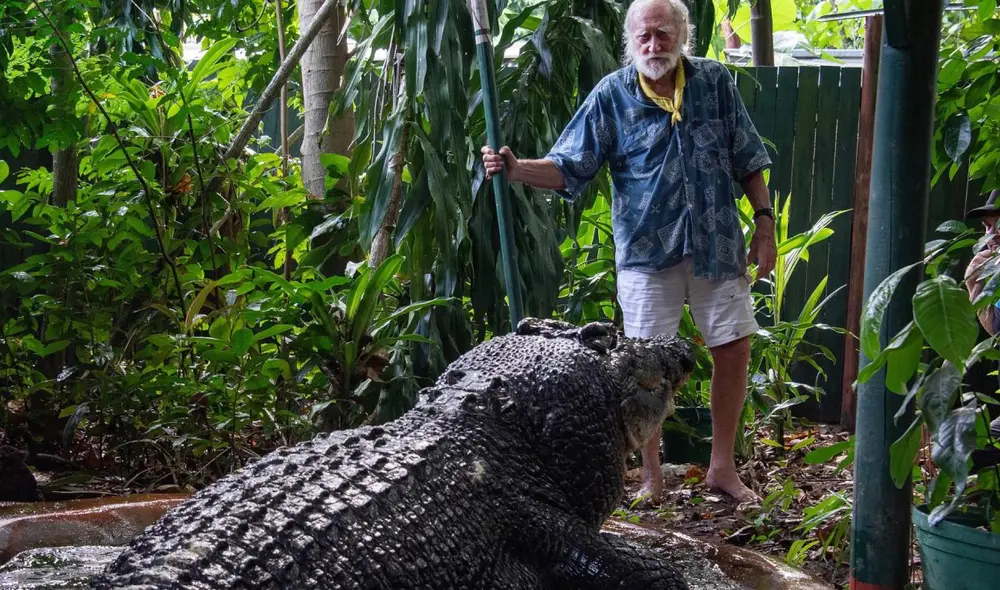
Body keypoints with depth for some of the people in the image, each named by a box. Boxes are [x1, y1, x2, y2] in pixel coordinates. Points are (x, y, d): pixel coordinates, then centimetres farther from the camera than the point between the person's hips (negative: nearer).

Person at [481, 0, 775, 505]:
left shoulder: (715, 82, 1)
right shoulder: (612, 95, -5)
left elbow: (747, 160, 8)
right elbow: (569, 168, -7)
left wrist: (764, 222, 3)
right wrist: (516, 169, -23)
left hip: (718, 245, 2)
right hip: (647, 251, -2)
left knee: (734, 349, 5)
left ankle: (722, 468, 22)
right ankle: (651, 476, 17)